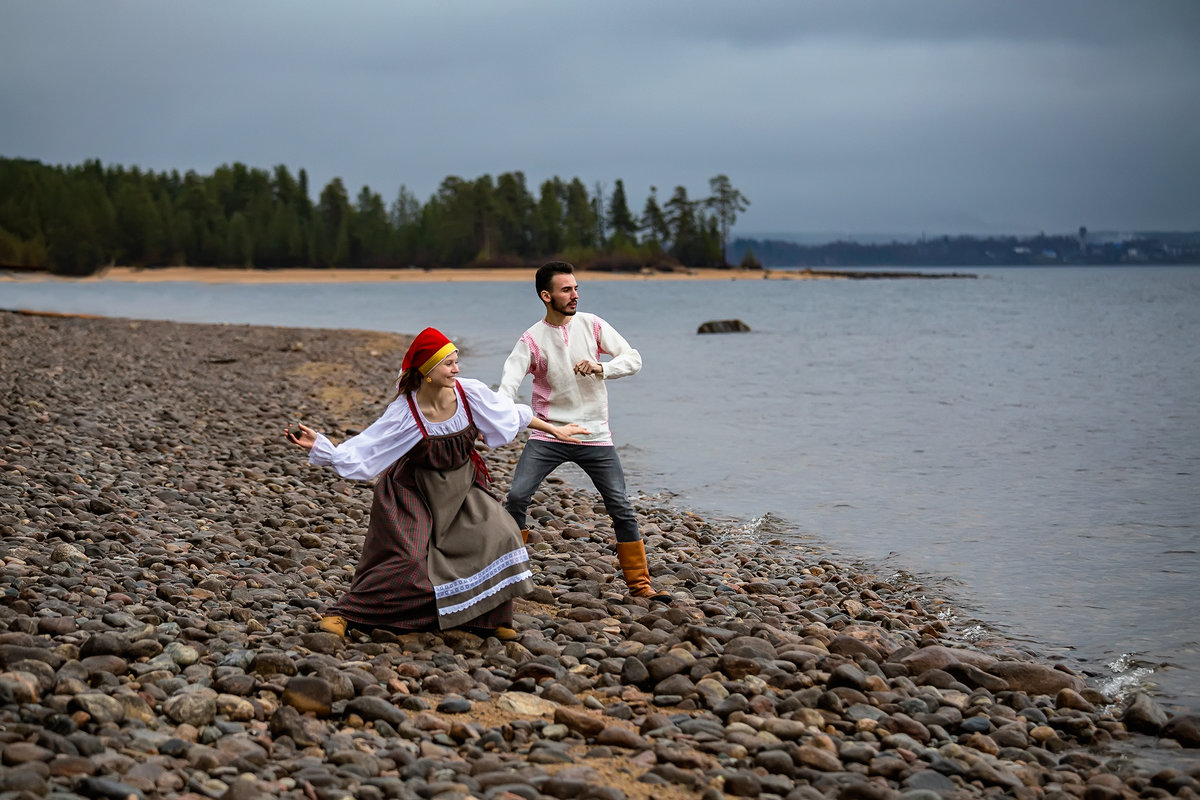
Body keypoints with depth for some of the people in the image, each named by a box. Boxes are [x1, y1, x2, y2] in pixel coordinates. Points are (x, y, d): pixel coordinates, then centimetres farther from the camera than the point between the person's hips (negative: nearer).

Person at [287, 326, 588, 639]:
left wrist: (553, 429, 11)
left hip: (462, 487, 4)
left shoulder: (471, 394, -15)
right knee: (404, 559, -12)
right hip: (416, 492, -4)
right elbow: (358, 451, -20)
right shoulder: (404, 412, -22)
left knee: (497, 536, -13)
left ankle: (492, 619, 4)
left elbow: (514, 413, 2)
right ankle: (343, 613, 3)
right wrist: (318, 445, -33)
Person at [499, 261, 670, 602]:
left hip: (594, 435, 1)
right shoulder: (532, 340, -6)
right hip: (547, 435, -1)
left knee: (621, 509, -1)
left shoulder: (591, 325, 0)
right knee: (516, 497, -14)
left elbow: (633, 359, -2)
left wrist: (600, 368, -21)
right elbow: (509, 383, -16)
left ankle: (639, 583, 11)